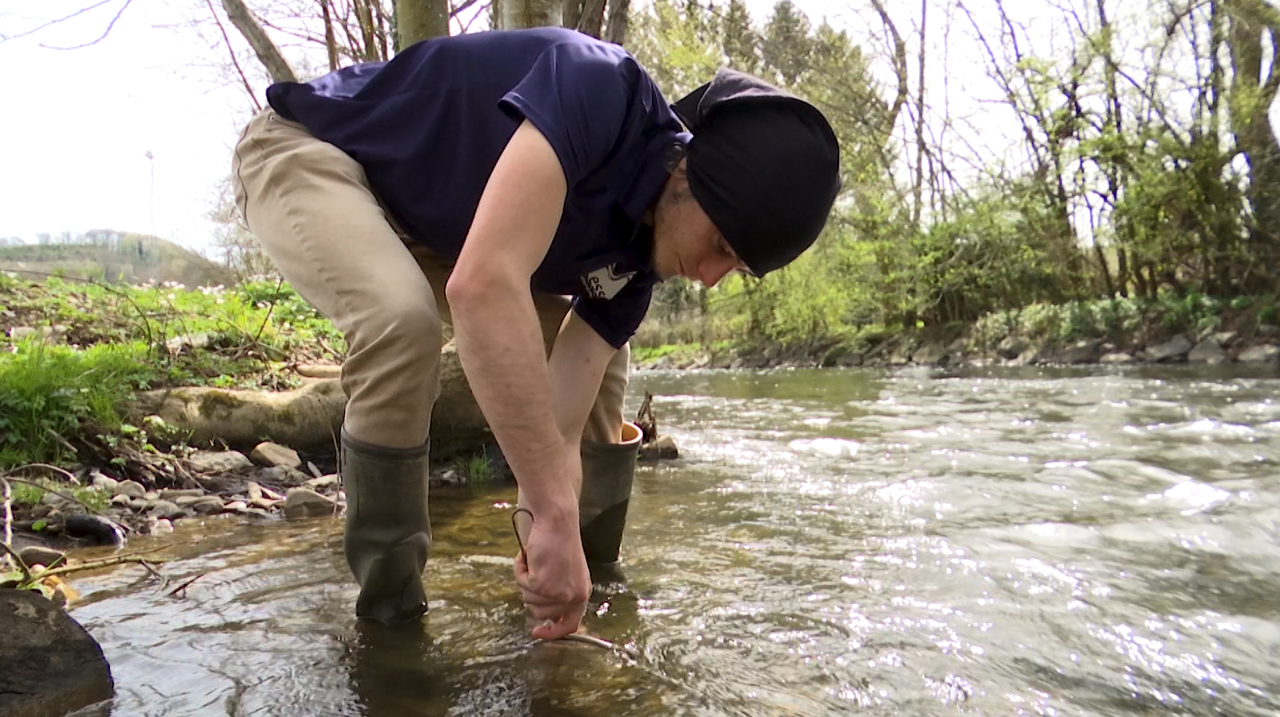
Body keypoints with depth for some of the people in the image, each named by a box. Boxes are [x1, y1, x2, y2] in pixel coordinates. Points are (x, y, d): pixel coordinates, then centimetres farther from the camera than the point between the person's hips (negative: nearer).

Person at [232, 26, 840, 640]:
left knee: (597, 349, 1)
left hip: (427, 225, 7)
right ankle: (391, 613, -16)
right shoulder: (601, 91, -34)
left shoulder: (633, 254, -12)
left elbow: (559, 429, -14)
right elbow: (484, 284, -49)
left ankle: (598, 564, 16)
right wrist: (554, 512, -48)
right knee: (402, 320, -37)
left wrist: (562, 563, -24)